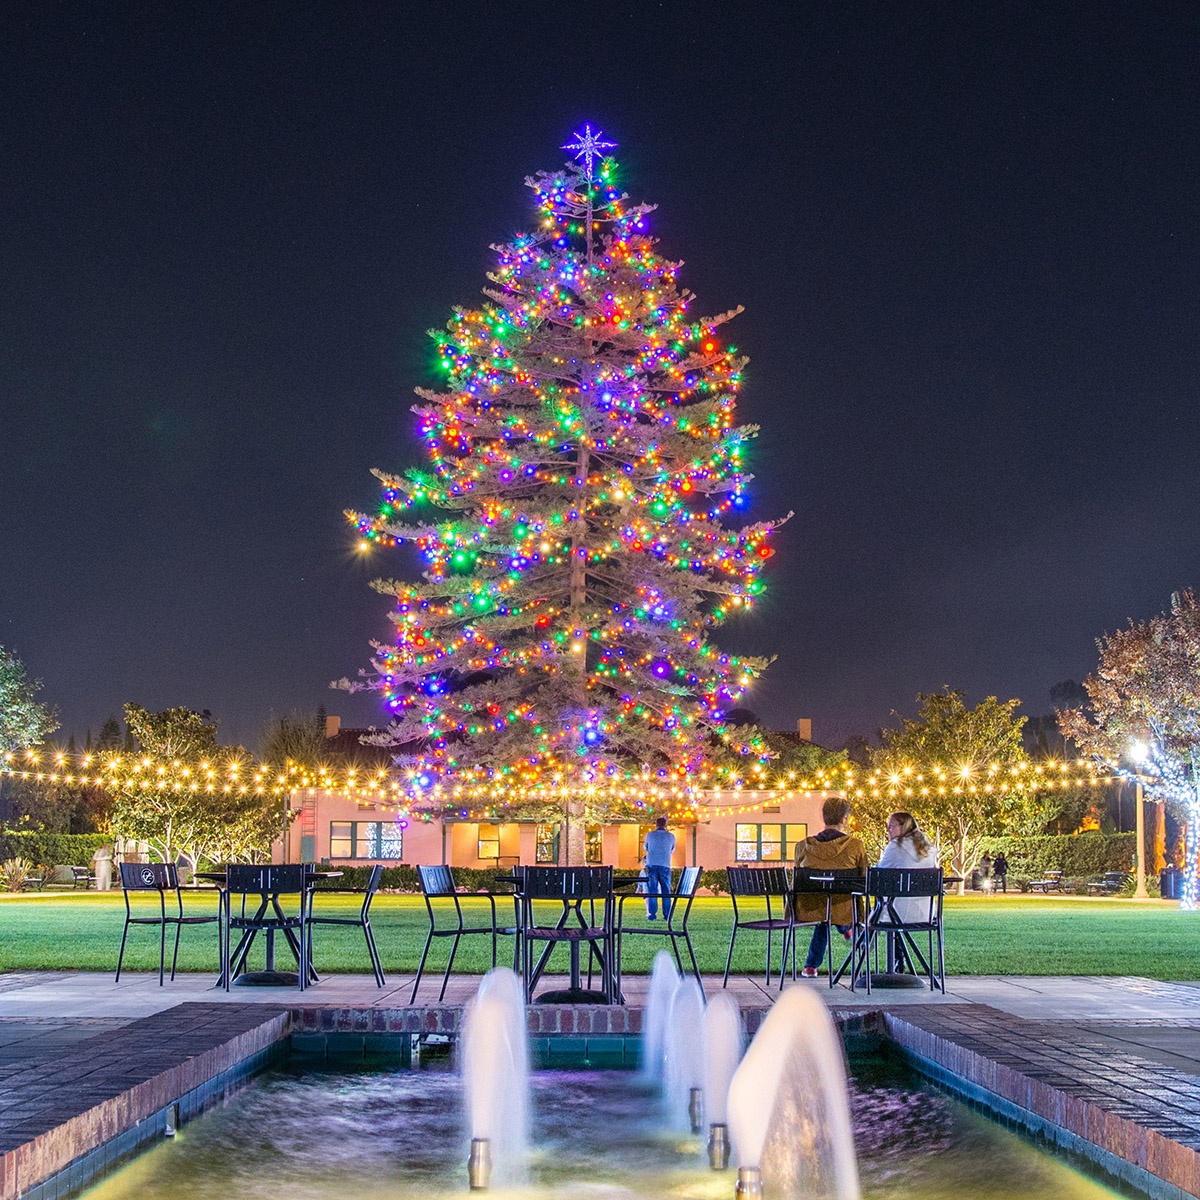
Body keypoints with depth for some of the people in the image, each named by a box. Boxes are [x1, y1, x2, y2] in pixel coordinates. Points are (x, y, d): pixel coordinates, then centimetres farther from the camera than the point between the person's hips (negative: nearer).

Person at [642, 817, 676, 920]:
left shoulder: (649, 835, 3)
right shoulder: (671, 836, 3)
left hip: (651, 865, 0)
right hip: (665, 866, 0)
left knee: (652, 891, 1)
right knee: (666, 892, 5)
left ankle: (652, 915, -4)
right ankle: (667, 915, 0)